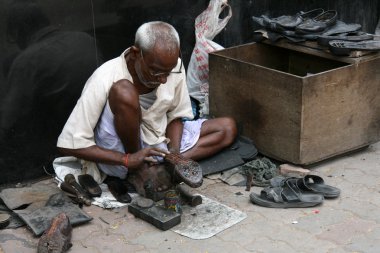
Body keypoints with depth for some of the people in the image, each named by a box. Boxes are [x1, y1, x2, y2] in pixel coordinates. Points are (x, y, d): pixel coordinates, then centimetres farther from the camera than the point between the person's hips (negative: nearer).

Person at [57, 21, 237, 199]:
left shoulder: (173, 66, -13)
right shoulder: (105, 80, -27)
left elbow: (176, 116, 2)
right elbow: (70, 144, -24)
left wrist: (174, 153, -18)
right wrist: (128, 160, -31)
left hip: (158, 140, 6)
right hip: (119, 151, -5)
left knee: (228, 128, -5)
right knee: (123, 91, -33)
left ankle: (162, 167, -17)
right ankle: (139, 169, -14)